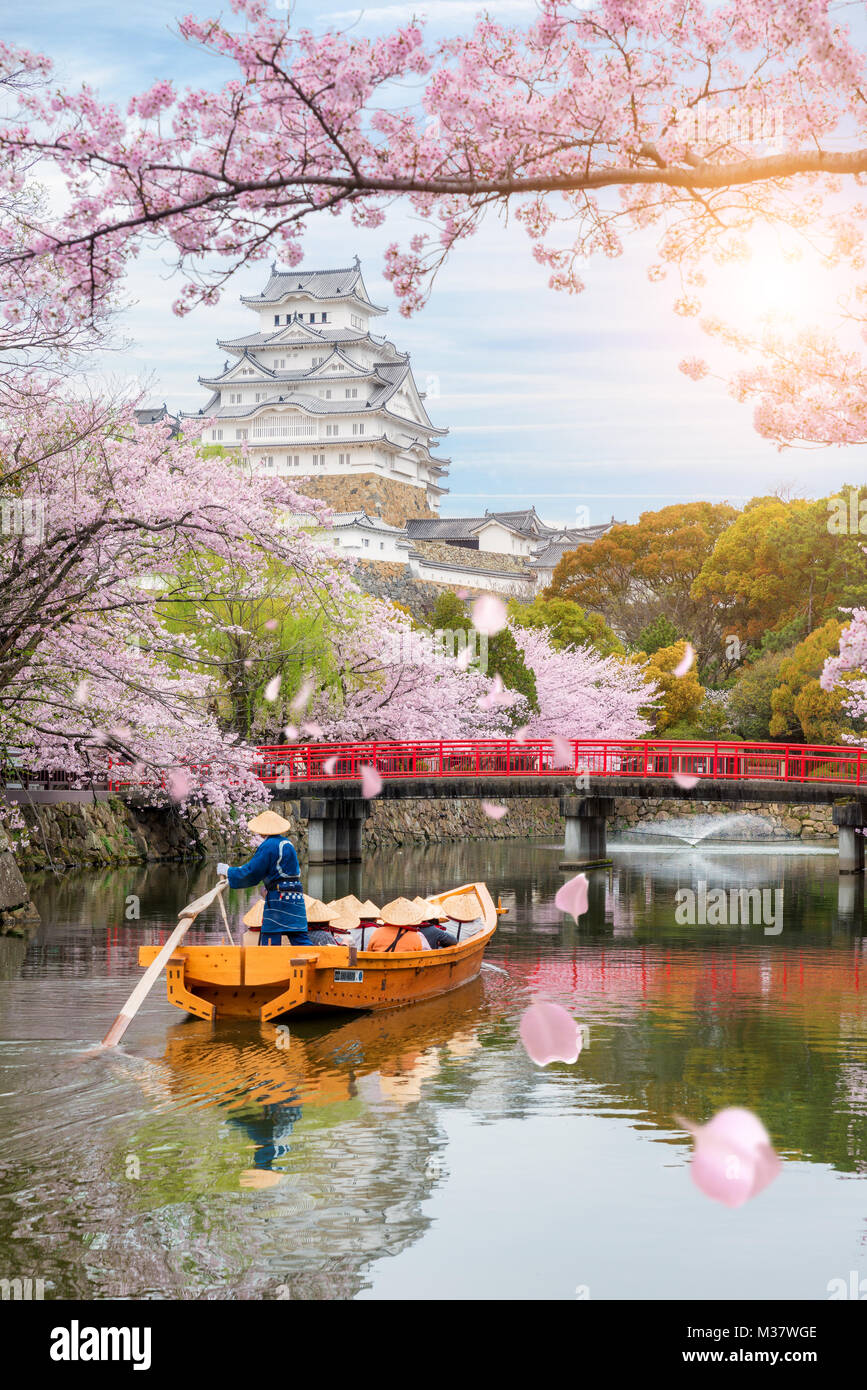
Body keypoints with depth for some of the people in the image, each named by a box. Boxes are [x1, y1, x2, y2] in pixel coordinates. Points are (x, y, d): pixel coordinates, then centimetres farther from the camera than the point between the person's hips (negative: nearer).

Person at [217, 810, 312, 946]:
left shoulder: (268, 846, -10)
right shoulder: (288, 844, 17)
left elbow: (250, 875, -9)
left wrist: (228, 871, 7)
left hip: (278, 898, -8)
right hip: (296, 898, 8)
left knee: (270, 940, -5)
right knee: (300, 939, 4)